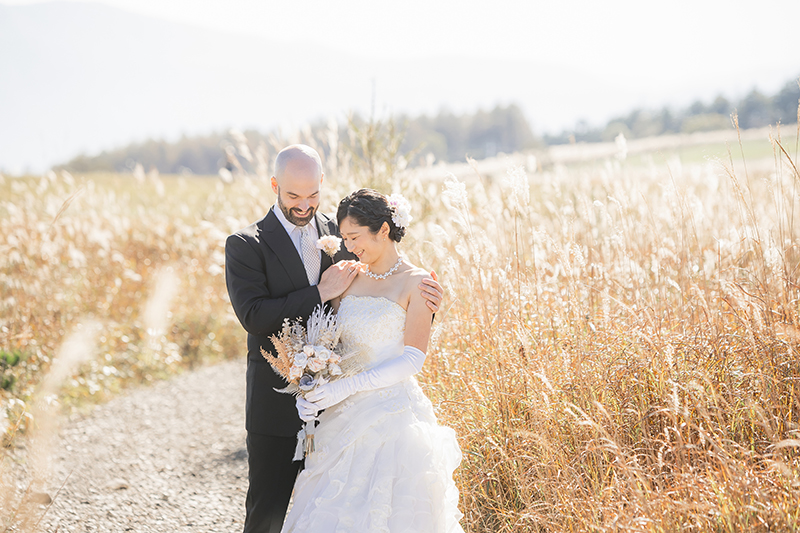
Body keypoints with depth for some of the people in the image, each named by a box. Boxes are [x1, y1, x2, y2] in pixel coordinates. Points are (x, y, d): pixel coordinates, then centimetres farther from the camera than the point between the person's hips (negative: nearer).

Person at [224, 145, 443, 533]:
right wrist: (320, 293, -18)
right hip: (277, 403, -4)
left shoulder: (339, 234, 8)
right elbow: (253, 316, -17)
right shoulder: (245, 245, -5)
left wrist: (422, 299, -9)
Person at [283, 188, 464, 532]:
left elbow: (412, 360, -12)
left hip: (392, 413, -5)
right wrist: (311, 388, -8)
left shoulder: (416, 283, -6)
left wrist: (348, 386, -20)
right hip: (345, 415, 5)